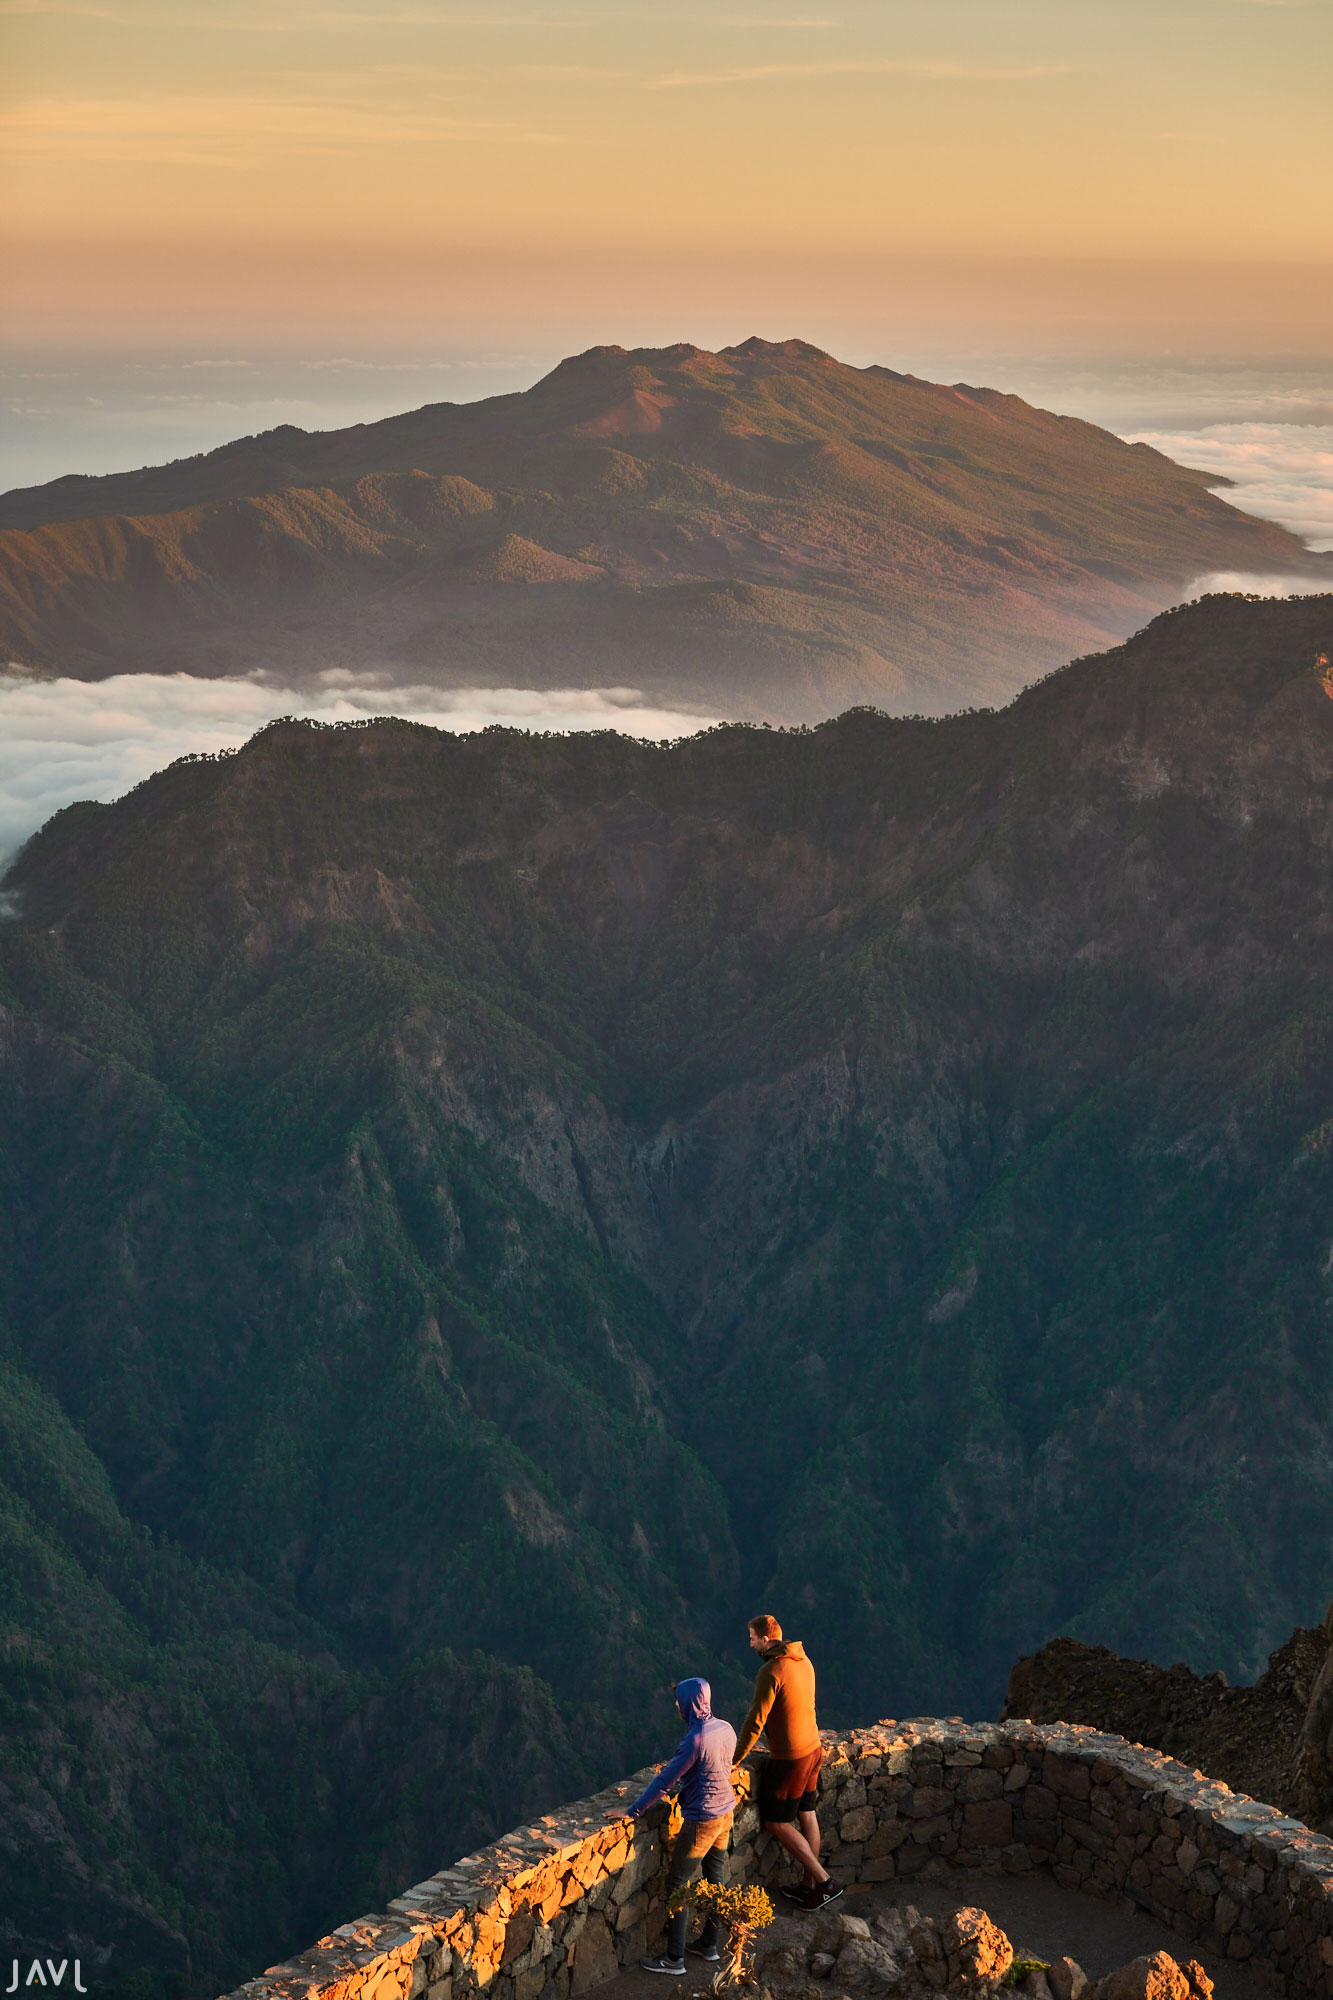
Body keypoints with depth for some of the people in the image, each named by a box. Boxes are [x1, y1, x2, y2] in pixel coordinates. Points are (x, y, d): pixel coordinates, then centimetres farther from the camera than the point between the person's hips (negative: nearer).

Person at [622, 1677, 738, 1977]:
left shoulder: (695, 1740, -25)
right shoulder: (725, 1728, -1)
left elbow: (665, 1781, -22)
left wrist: (632, 1811, -16)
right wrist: (682, 1777, 19)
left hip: (701, 1821, -8)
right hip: (725, 1812, 8)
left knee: (678, 1884, 3)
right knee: (716, 1878, 19)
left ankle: (674, 1959, 8)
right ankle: (709, 1944, 31)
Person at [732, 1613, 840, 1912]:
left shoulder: (771, 1672, -23)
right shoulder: (802, 1661, 4)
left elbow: (755, 1722, -21)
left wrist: (733, 1761, -13)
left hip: (789, 1758, -9)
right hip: (812, 1748, 9)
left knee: (777, 1824, 4)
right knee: (806, 1816, 16)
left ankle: (825, 1882, 4)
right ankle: (809, 1885, 25)